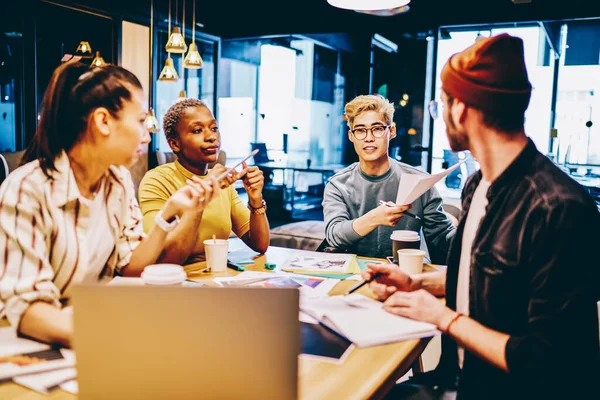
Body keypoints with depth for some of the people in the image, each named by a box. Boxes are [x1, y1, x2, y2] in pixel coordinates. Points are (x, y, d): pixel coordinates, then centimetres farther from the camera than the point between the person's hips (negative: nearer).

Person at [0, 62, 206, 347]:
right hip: (45, 343, -6)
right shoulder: (27, 189, -20)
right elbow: (23, 305, -22)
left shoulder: (119, 179, 1)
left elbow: (129, 267, 2)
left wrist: (169, 212, -12)